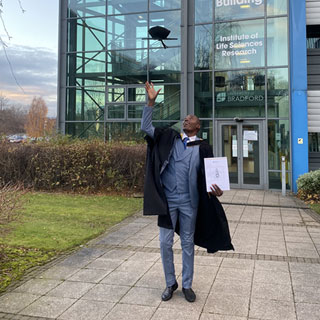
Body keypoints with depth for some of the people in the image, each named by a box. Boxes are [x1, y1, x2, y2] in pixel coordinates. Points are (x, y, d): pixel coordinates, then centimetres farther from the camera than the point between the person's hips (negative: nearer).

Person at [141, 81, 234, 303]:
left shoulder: (203, 148, 1)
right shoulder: (169, 138, 3)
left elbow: (209, 175, 1)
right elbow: (146, 127, -2)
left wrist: (215, 190, -21)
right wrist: (151, 102, -10)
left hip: (189, 203, 0)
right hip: (167, 201, 1)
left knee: (188, 243, 11)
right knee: (165, 243, 5)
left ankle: (187, 285, 26)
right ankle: (170, 283, 24)